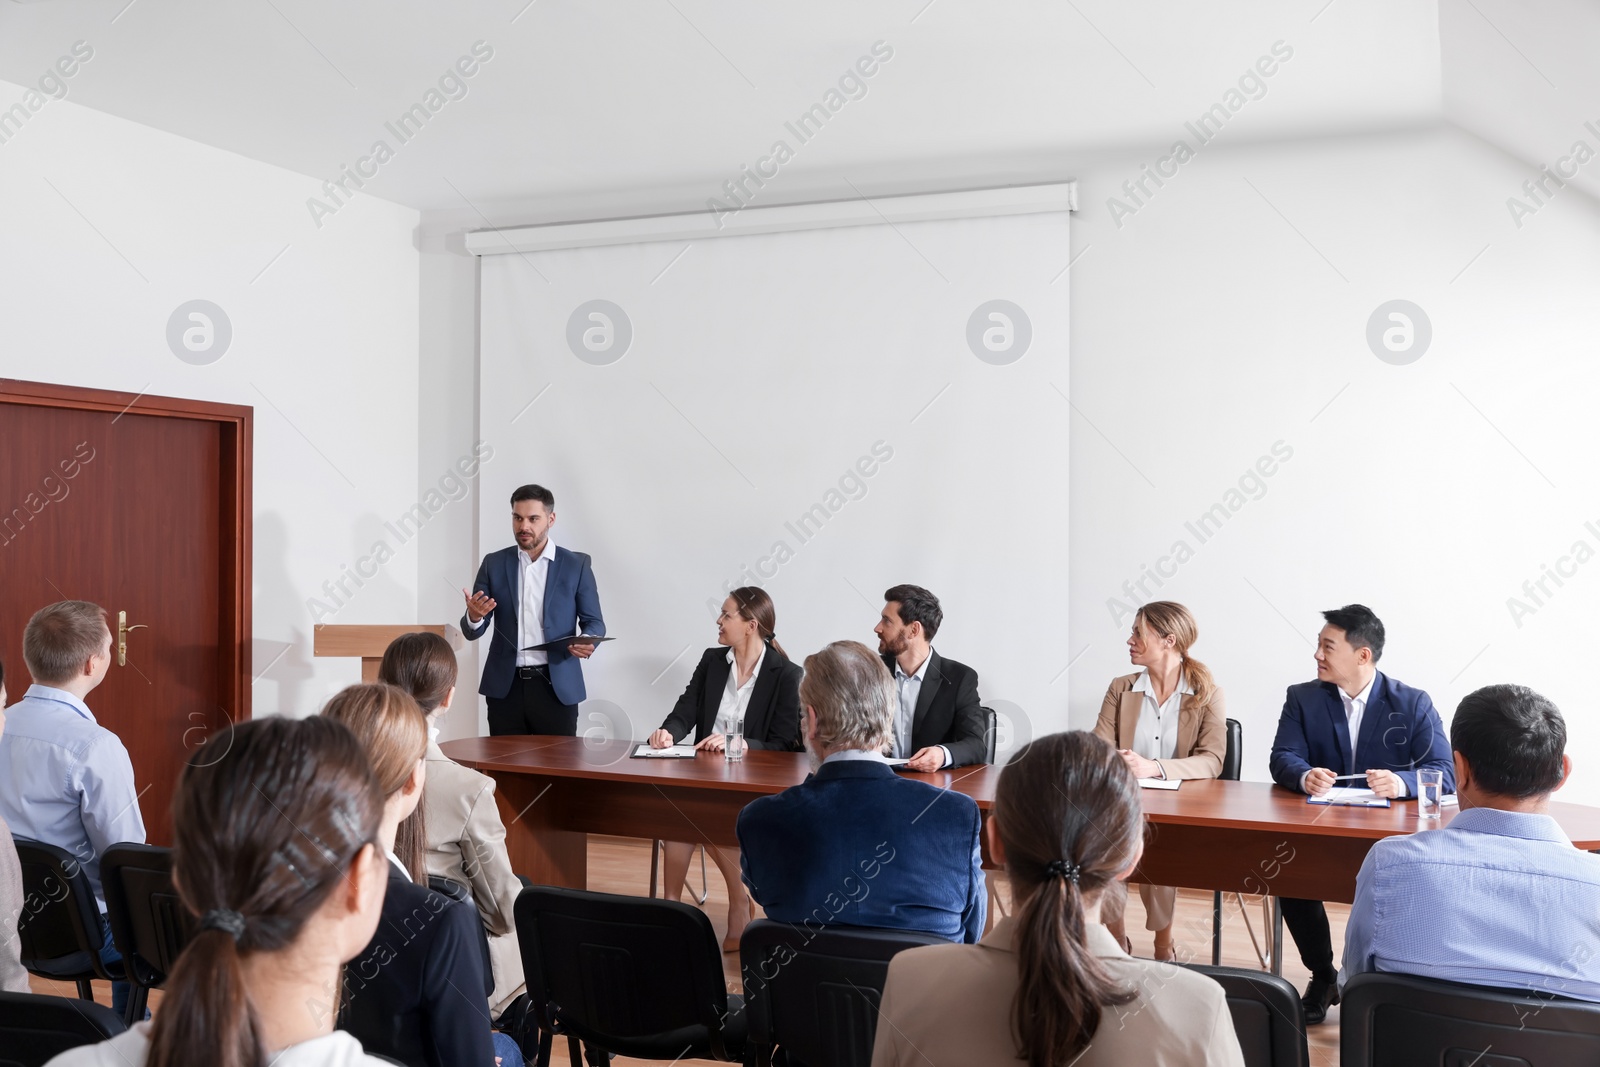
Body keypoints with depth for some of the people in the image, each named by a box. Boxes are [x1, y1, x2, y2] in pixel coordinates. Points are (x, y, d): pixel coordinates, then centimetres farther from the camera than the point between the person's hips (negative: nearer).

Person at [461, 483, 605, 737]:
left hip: (557, 686, -2)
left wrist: (587, 642, -18)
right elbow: (473, 631, 6)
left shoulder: (576, 565, 2)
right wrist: (474, 616, -18)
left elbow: (594, 621, 5)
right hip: (505, 686, 2)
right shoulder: (493, 564, 7)